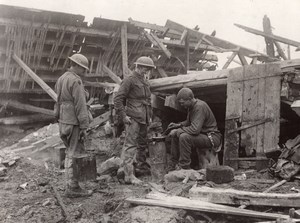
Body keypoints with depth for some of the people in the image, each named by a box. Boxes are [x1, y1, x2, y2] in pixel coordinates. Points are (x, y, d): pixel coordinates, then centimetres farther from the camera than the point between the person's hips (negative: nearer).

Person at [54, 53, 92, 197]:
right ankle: (72, 188, 2)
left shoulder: (61, 79, 14)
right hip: (74, 123, -9)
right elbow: (80, 105, -19)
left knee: (71, 153, 16)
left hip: (63, 121, 9)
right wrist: (84, 127, -16)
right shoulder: (75, 81, -15)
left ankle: (70, 185, 20)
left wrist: (60, 121, 20)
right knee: (75, 154, -3)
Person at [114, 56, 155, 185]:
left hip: (143, 119, 9)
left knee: (142, 144, 19)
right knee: (130, 145, -11)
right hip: (133, 118, -9)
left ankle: (141, 166, 37)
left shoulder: (145, 83, 19)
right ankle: (129, 175, -13)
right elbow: (118, 99, -13)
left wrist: (149, 116, 20)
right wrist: (123, 116, -17)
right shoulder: (129, 81, -8)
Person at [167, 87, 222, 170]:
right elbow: (189, 122, 25)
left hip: (211, 137, -10)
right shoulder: (191, 106, 7)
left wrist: (177, 131, -22)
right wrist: (178, 125, 6)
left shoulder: (200, 107, -23)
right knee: (174, 134, 5)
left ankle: (184, 167, -19)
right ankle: (173, 165, 9)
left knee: (184, 137, -31)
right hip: (202, 134, 10)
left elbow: (195, 129, -32)